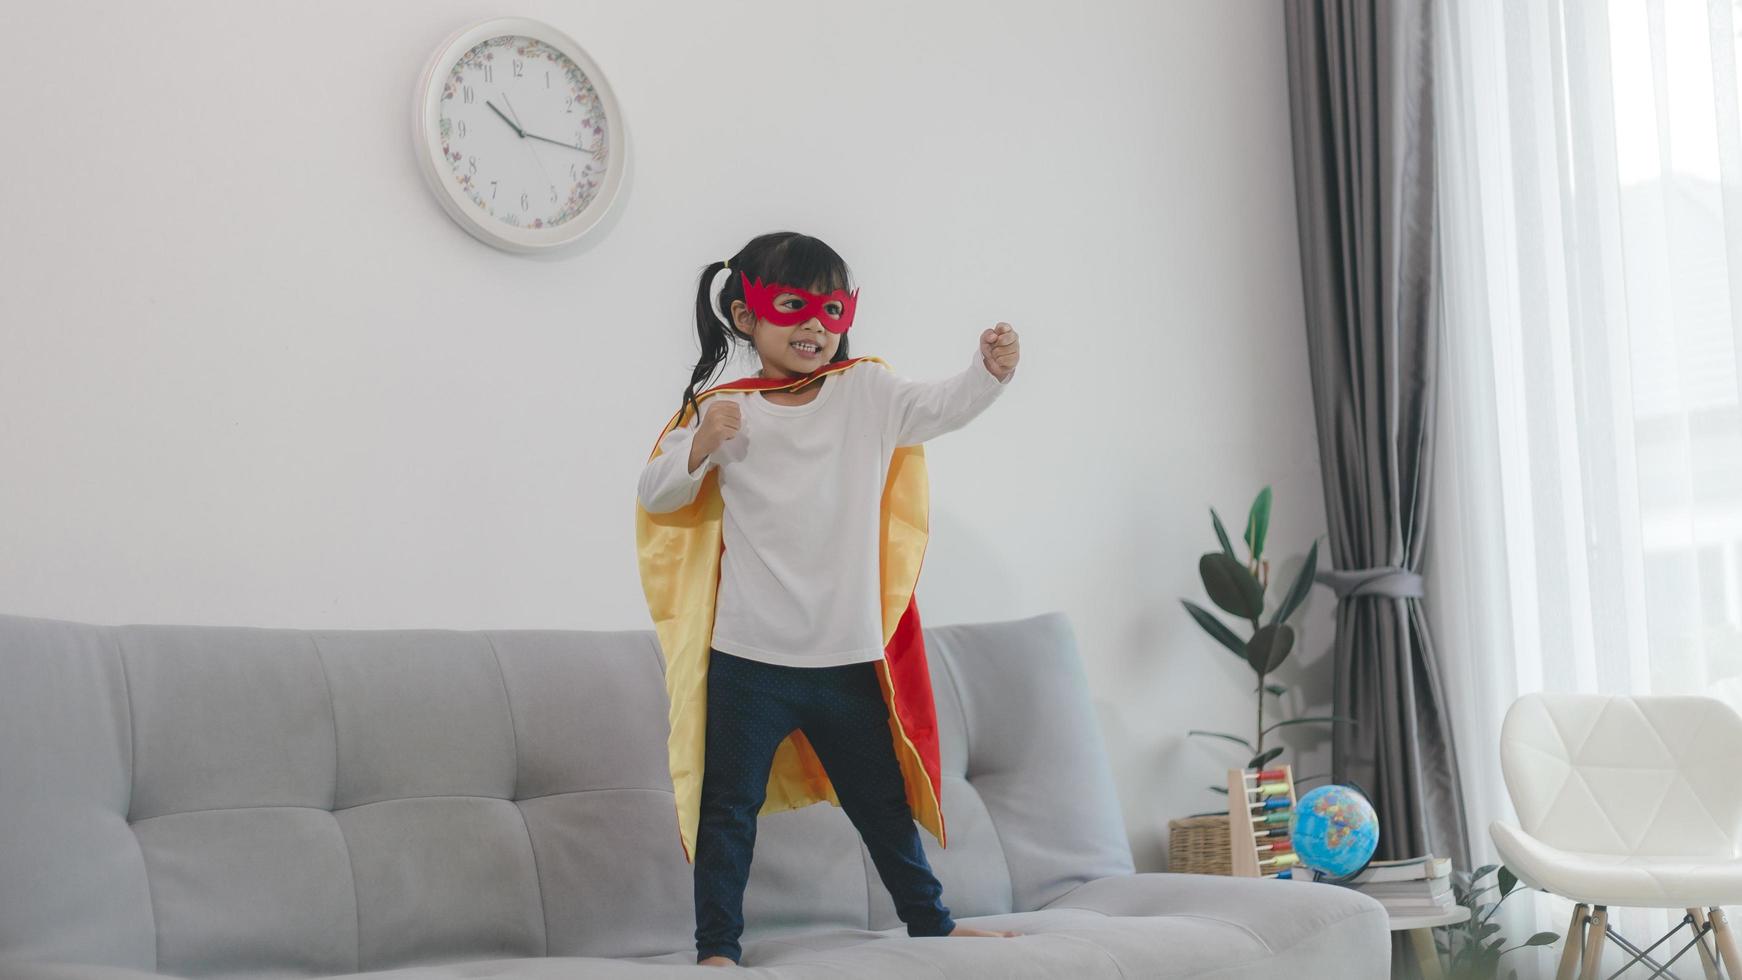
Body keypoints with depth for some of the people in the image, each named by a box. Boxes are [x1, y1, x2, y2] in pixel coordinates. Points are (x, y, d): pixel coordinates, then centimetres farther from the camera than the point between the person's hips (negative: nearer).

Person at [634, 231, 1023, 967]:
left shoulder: (867, 393, 1)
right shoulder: (721, 411, -3)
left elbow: (939, 408, -12)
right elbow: (656, 499, -1)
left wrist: (990, 371, -31)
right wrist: (699, 448, -20)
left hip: (848, 656, 2)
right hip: (748, 657, -2)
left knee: (882, 801, 17)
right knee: (729, 804, 4)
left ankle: (931, 922, 33)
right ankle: (717, 946, 14)